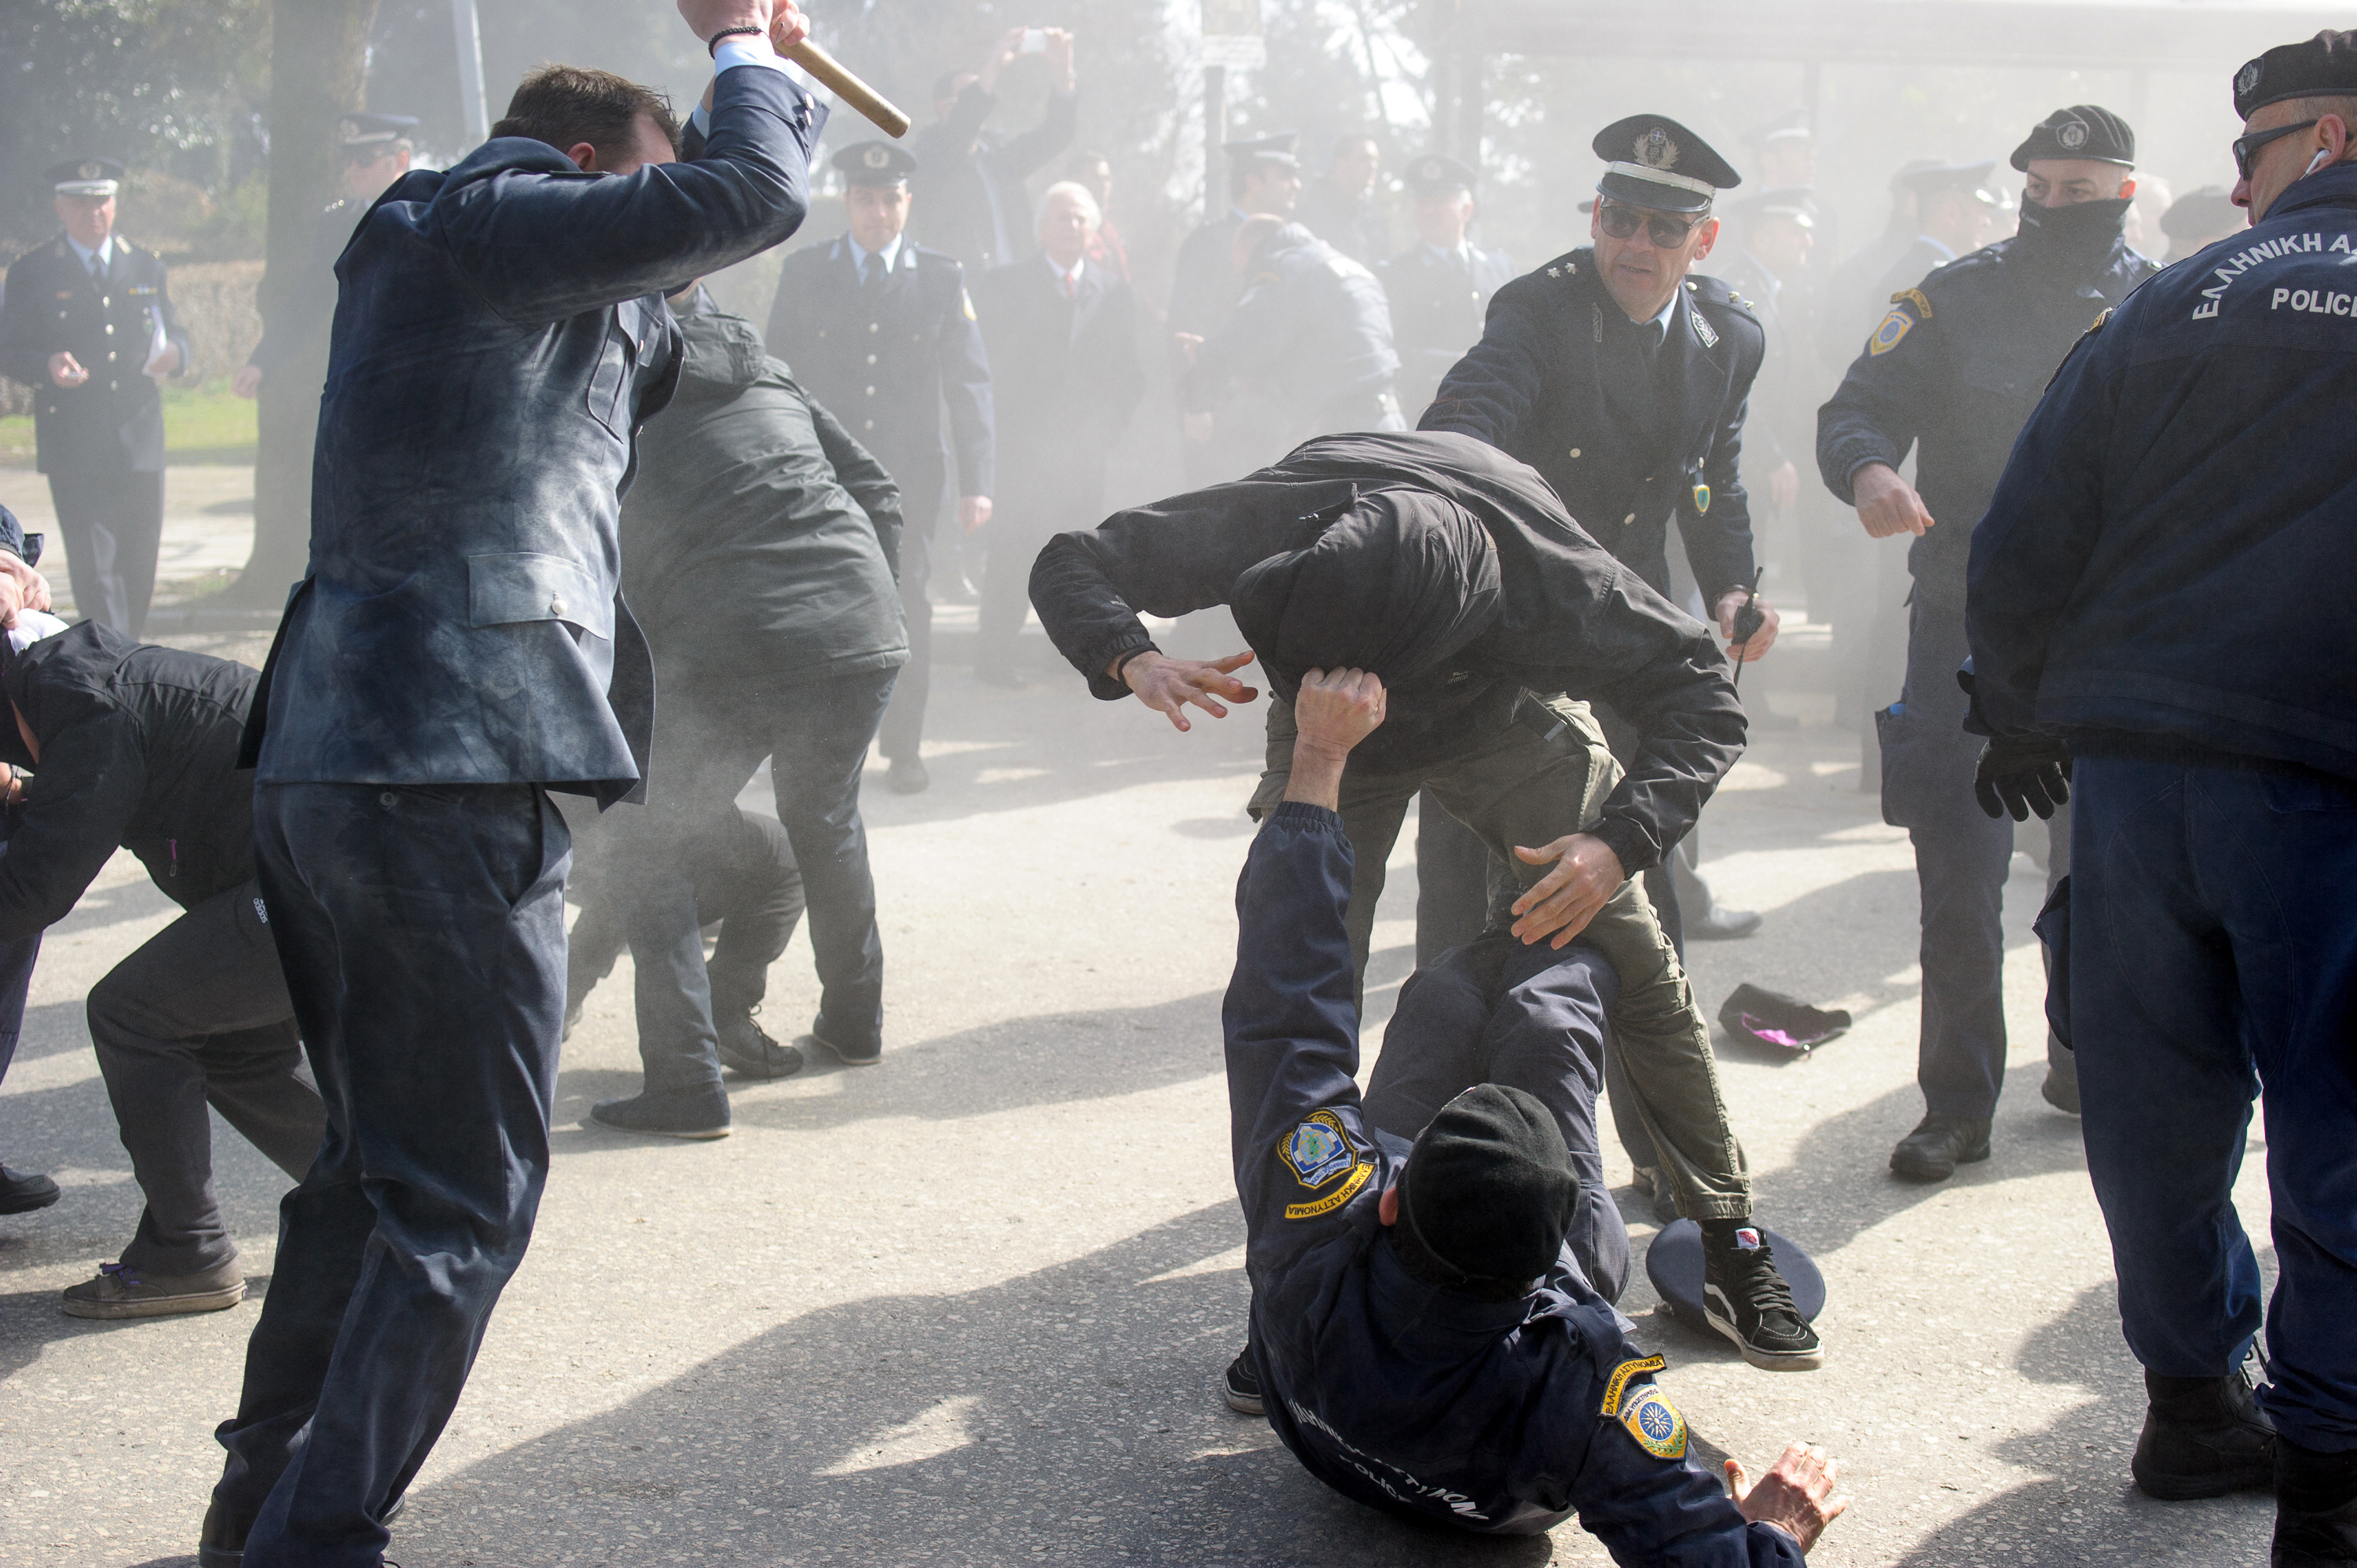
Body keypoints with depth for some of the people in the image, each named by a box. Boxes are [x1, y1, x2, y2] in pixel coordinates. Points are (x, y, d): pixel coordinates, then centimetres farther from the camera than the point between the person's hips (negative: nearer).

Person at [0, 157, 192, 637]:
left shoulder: (147, 267, 14)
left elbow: (175, 335, 18)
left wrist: (173, 355, -7)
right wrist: (47, 367, -20)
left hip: (140, 438, 4)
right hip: (74, 447, -4)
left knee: (141, 560, 8)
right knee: (93, 564, -10)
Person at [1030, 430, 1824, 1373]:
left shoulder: (1549, 579, -41)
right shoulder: (1273, 518, -39)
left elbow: (1701, 698, -29)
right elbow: (1069, 567, -28)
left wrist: (1620, 841, -46)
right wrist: (1133, 661, -50)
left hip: (1504, 720, 0)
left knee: (1634, 968, -7)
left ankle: (1727, 1249, 9)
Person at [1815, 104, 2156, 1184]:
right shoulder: (1955, 299, 2)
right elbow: (1858, 411, -2)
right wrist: (1869, 472, -25)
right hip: (1968, 613, -2)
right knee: (1959, 861, -4)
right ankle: (1959, 1103, 4)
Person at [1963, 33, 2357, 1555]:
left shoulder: (2168, 312, 8)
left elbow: (2021, 551, 7)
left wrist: (2021, 721, 20)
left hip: (2129, 777, 3)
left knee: (2161, 1104, 15)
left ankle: (2196, 1400, 27)